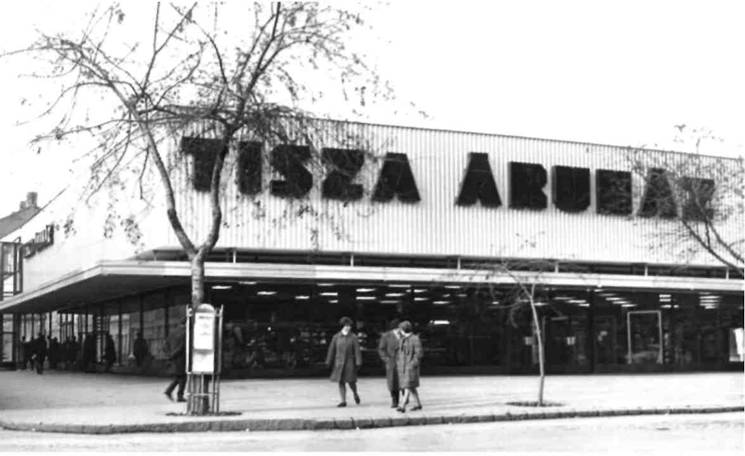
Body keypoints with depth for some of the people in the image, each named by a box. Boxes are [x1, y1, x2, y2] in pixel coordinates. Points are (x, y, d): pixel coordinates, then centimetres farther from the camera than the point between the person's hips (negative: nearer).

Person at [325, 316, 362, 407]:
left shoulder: (353, 337, -2)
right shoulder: (336, 337, 3)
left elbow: (357, 350, -4)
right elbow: (331, 350, 6)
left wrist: (358, 363, -11)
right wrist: (328, 362, 4)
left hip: (349, 363, -2)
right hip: (339, 363, 2)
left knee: (351, 382, -2)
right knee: (340, 382, -1)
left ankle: (355, 394, 29)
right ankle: (343, 401, 4)